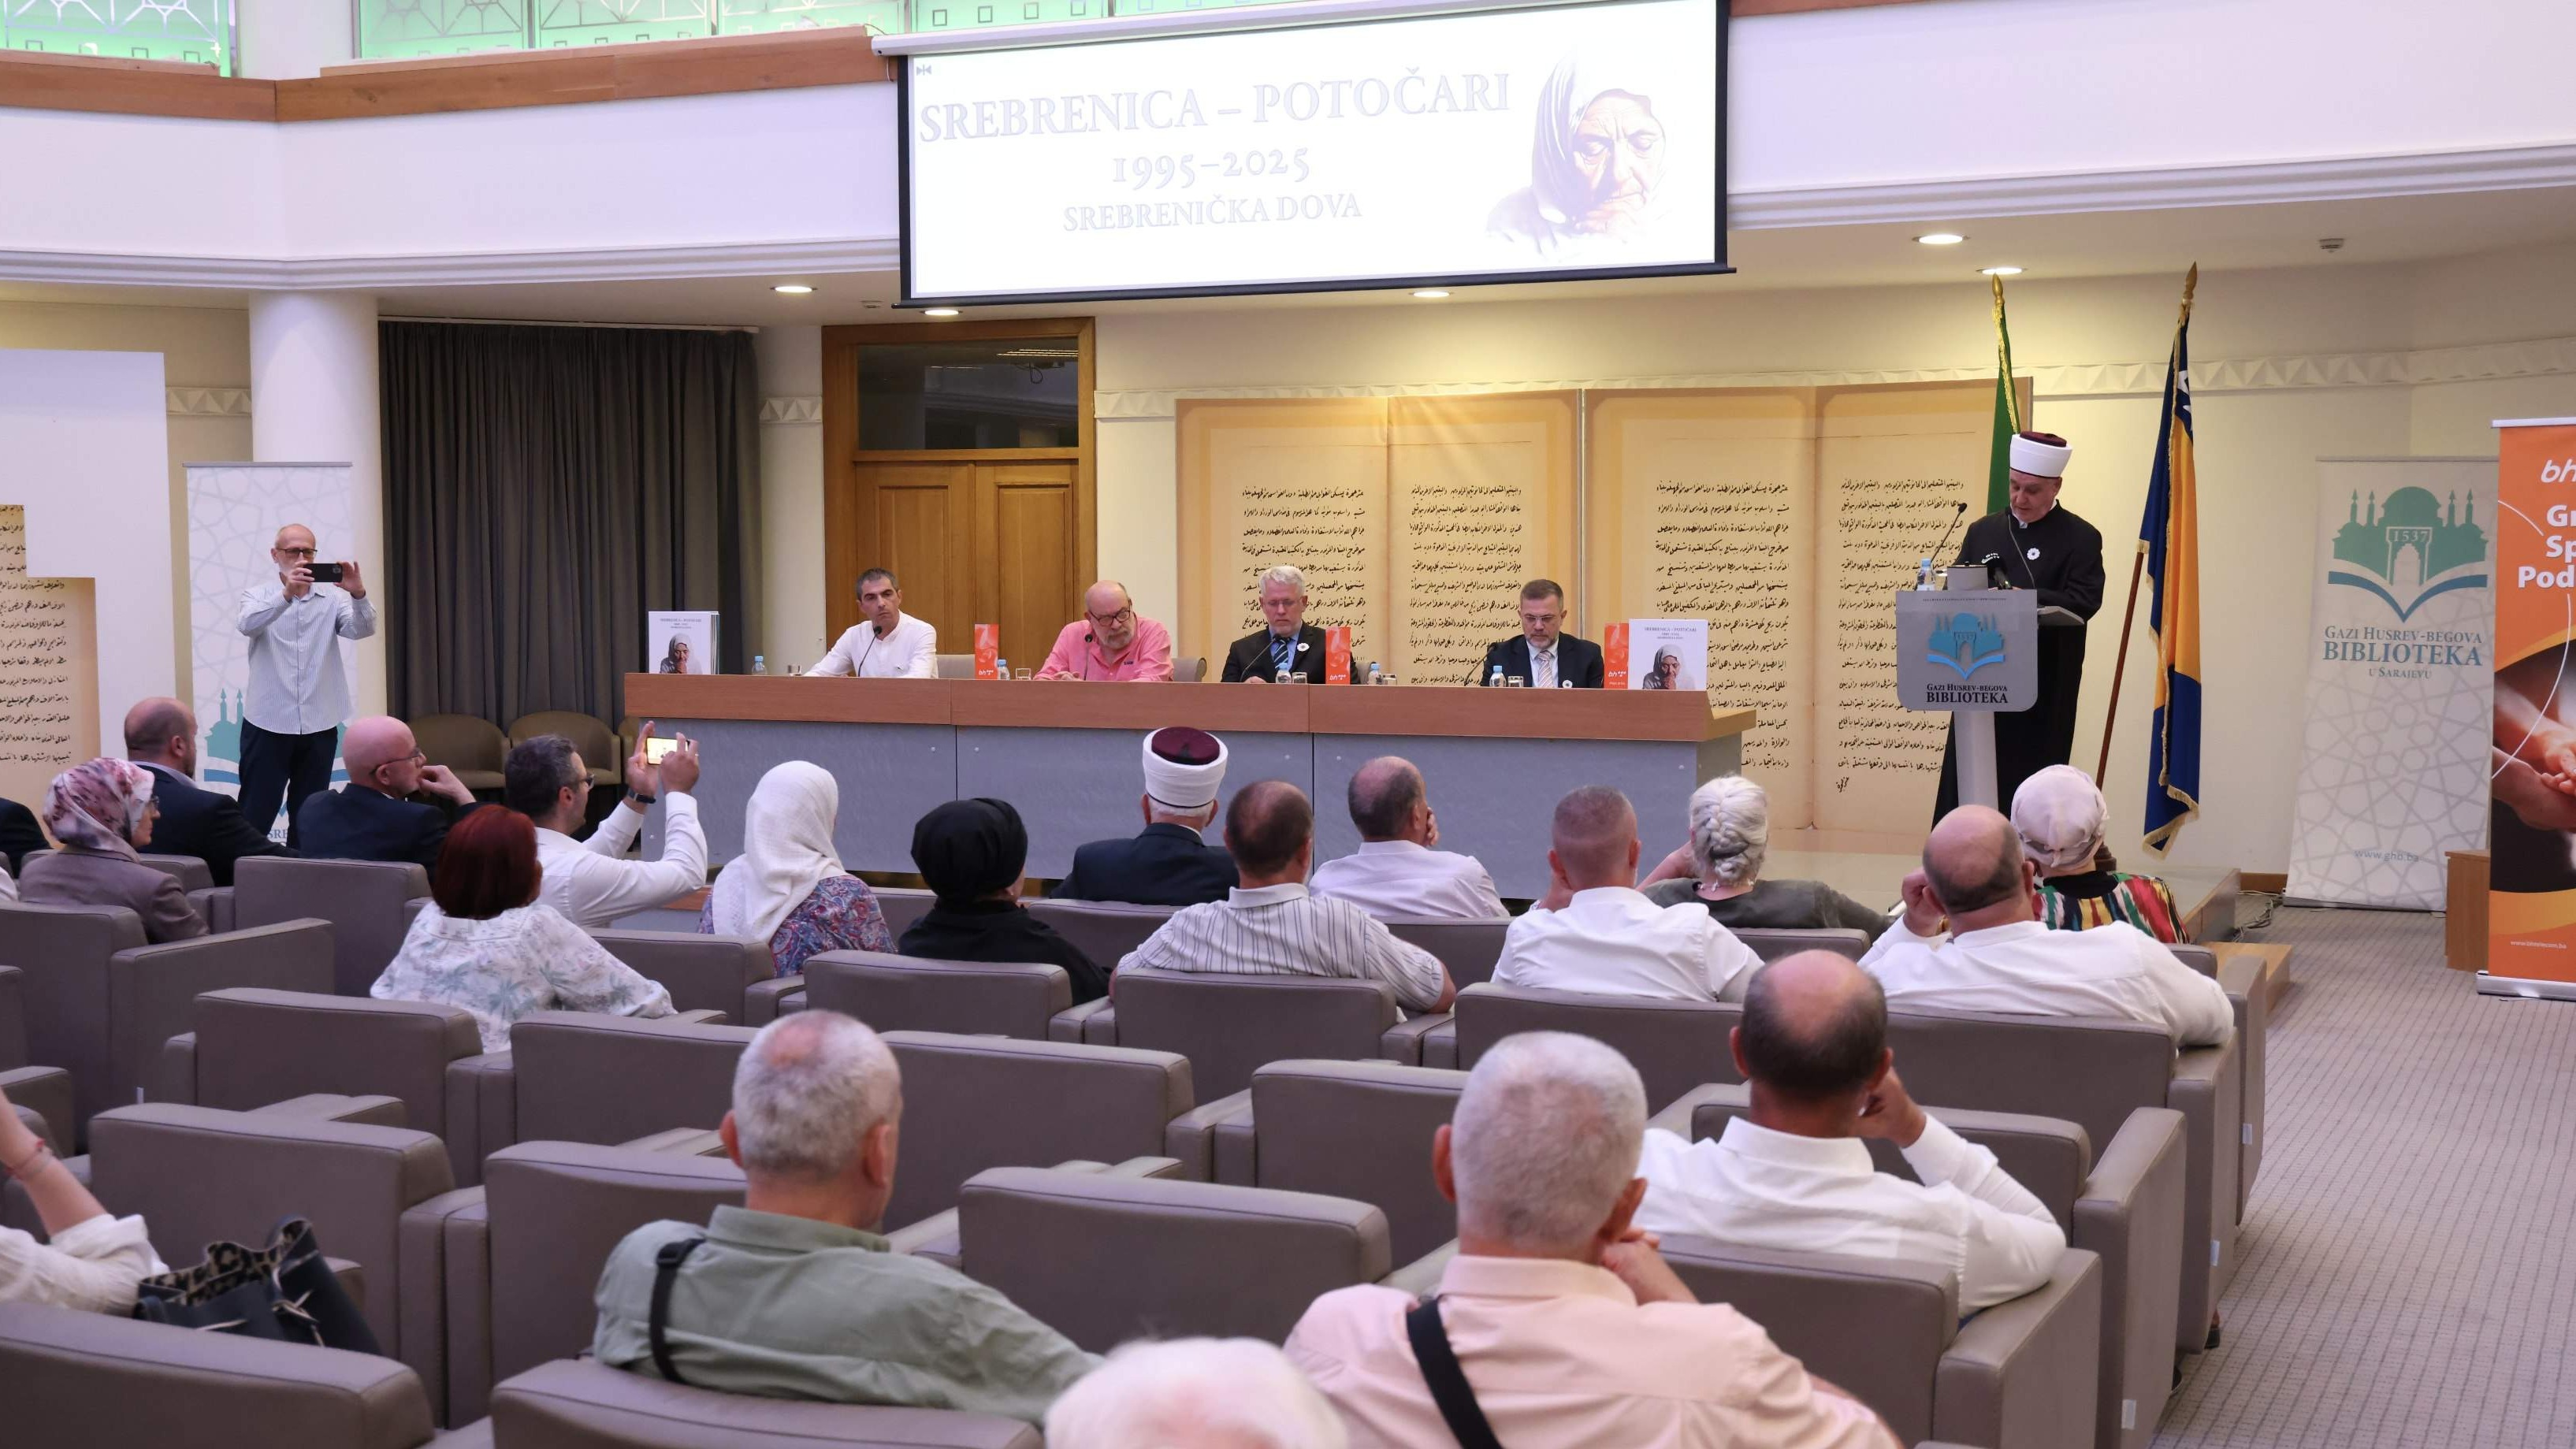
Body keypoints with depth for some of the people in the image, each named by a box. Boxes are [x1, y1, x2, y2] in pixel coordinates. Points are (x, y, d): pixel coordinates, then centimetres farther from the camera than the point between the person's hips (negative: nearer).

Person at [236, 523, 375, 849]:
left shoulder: (332, 598, 7)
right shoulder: (258, 596, 3)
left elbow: (362, 629, -10)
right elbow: (247, 626, -19)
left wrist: (358, 593, -31)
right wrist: (286, 594, -36)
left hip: (319, 727, 2)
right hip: (268, 724, -2)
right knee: (254, 819, -3)